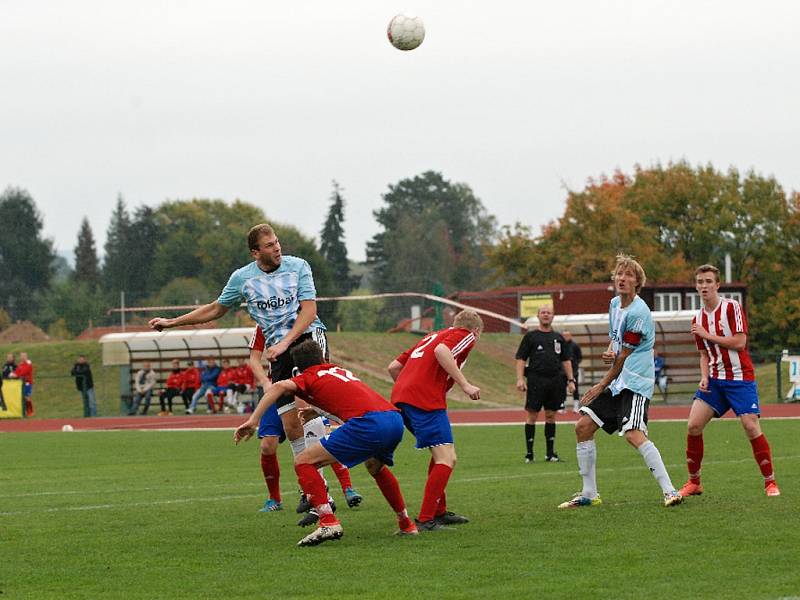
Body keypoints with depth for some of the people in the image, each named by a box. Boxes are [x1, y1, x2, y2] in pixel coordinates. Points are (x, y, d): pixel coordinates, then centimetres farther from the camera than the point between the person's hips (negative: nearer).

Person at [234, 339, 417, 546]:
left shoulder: (309, 377, 14)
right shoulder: (340, 370, 33)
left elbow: (280, 387, -6)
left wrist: (253, 420, -9)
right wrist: (316, 410, 63)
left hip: (369, 423, -7)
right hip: (395, 418, 7)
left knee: (303, 462, -1)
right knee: (376, 466, 38)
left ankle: (328, 523, -15)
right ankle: (406, 524, 43)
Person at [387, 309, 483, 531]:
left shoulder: (433, 336, 30)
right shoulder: (466, 336, 7)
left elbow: (393, 367, 25)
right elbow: (441, 351, -17)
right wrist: (465, 384, -17)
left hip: (400, 396, 9)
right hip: (427, 400, -9)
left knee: (441, 453, 23)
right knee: (447, 459, -9)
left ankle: (439, 512, 26)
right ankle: (425, 520, -15)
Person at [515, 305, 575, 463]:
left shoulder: (558, 338, 14)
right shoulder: (530, 336, 4)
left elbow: (566, 360, 17)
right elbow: (521, 359, 1)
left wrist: (571, 380, 8)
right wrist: (520, 379, -11)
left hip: (555, 381, 3)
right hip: (536, 380, -3)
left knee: (551, 416, 7)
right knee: (532, 415, -3)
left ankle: (551, 453, 12)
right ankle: (529, 453, 1)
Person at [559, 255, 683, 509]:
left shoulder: (638, 312, -17)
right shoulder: (615, 303, 11)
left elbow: (624, 357, -12)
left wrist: (602, 385, -2)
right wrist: (609, 352, 0)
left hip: (635, 383, -10)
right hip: (617, 382, 10)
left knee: (634, 434, -26)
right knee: (583, 426, 6)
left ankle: (669, 491, -24)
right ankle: (589, 494, 15)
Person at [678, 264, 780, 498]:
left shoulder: (732, 307, -8)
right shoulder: (698, 319, 10)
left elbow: (740, 342, -17)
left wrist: (708, 335, -15)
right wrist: (704, 378, 0)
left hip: (740, 378, -5)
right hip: (715, 380, 5)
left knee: (751, 427, -14)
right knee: (693, 426, -7)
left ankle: (770, 482, -2)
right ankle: (694, 482, 6)